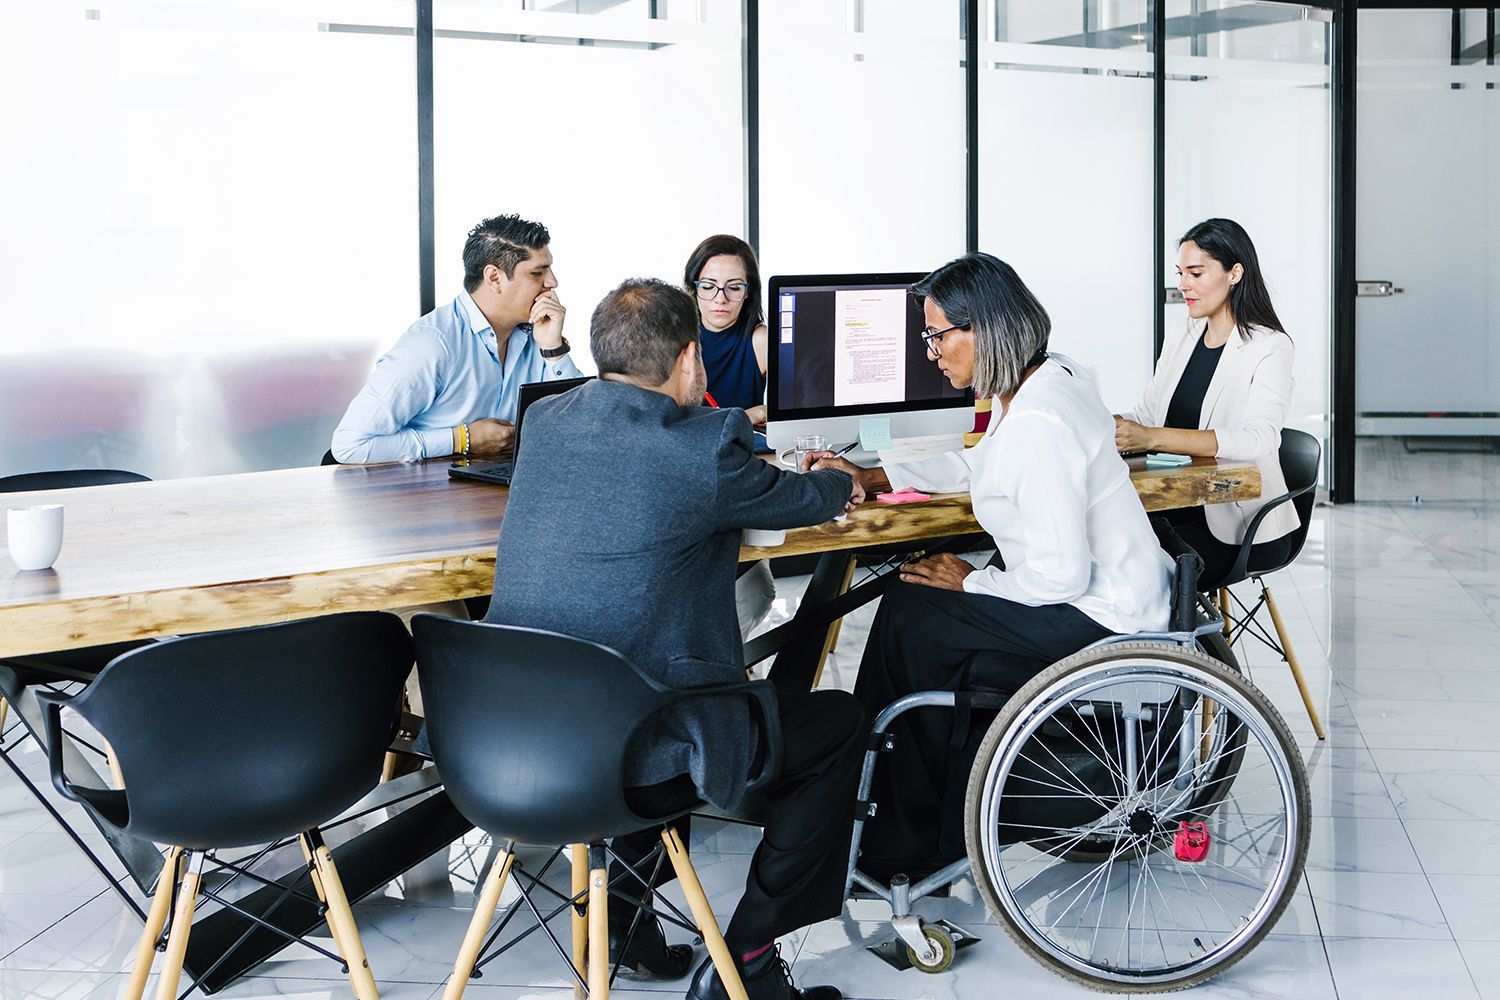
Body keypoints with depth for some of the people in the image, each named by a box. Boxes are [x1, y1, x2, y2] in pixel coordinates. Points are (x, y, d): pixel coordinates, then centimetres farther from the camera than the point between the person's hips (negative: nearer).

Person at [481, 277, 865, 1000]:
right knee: (839, 725, 13)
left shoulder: (544, 421, 6)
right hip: (627, 755, -7)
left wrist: (809, 487, 34)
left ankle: (624, 918, 35)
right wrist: (836, 483, 32)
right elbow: (793, 500, 6)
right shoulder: (704, 445, -14)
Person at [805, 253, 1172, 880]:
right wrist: (873, 478, 19)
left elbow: (1061, 574, -28)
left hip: (1101, 613, -10)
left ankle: (920, 842, 10)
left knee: (914, 622, -8)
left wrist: (971, 582, -11)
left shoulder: (1038, 421, -27)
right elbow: (975, 466, 26)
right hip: (1097, 589, 10)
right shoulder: (1046, 378, 5)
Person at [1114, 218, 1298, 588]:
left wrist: (1152, 437, -33)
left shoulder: (1270, 348, -7)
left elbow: (1257, 439, -22)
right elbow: (1145, 415, 13)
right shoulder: (1180, 343, 15)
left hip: (1243, 528, -6)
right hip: (1180, 508, 6)